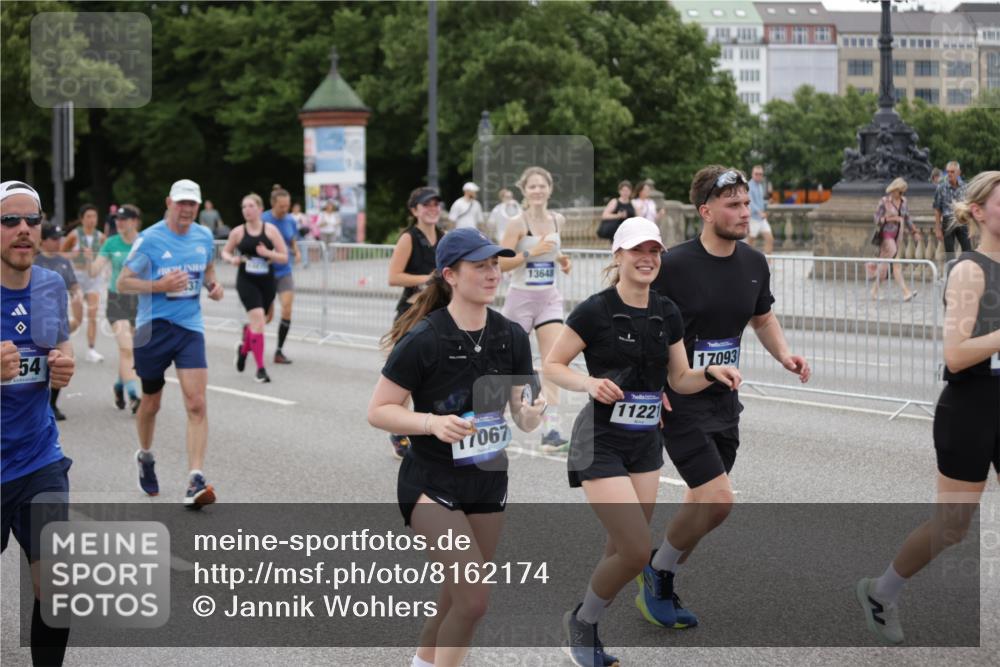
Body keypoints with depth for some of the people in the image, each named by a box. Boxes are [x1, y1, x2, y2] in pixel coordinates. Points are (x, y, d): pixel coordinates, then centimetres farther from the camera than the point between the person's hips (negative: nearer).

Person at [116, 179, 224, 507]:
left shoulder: (204, 237, 5)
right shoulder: (149, 239, -9)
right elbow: (123, 283, -7)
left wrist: (213, 285, 2)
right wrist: (160, 286, -21)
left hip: (190, 329, 2)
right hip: (154, 328, -2)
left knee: (197, 404, -13)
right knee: (151, 403, 13)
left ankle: (195, 482, -17)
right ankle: (145, 457, 43)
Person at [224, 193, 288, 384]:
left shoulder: (270, 230, -1)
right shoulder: (238, 232, -1)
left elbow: (284, 257, -1)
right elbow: (225, 252, 13)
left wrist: (268, 253, -19)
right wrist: (232, 259, -9)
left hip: (267, 281, 2)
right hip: (246, 281, -2)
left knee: (262, 320, 14)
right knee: (257, 319, -16)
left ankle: (244, 347, 47)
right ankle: (260, 368, -9)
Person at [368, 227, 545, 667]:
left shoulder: (511, 337, -2)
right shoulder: (423, 339, -18)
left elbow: (522, 416, 2)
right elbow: (378, 411, -13)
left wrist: (531, 414, -21)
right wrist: (432, 422, -29)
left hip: (488, 482, 6)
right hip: (430, 485, -6)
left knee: (458, 598, 17)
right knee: (474, 597, -18)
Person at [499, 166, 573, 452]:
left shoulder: (557, 220, 4)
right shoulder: (518, 224, -12)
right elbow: (500, 263, -15)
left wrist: (561, 259, 5)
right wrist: (531, 252, -25)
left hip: (549, 299, 4)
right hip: (521, 298, -4)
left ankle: (551, 431, -11)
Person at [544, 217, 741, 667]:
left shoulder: (668, 314, 4)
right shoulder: (595, 311, -13)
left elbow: (680, 379, 12)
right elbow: (552, 365, -7)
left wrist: (712, 373, -7)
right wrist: (589, 383, -24)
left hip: (646, 442, 6)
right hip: (601, 443, -6)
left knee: (624, 551, 10)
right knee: (636, 551, -13)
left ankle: (589, 630, 30)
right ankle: (580, 622, 12)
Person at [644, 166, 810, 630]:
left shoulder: (754, 263, 3)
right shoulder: (674, 265, -16)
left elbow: (762, 317, 20)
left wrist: (783, 354, 1)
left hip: (724, 402, 7)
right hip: (678, 403, -7)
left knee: (703, 503, 12)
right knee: (717, 500, -16)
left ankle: (659, 588, 30)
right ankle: (657, 572, 8)